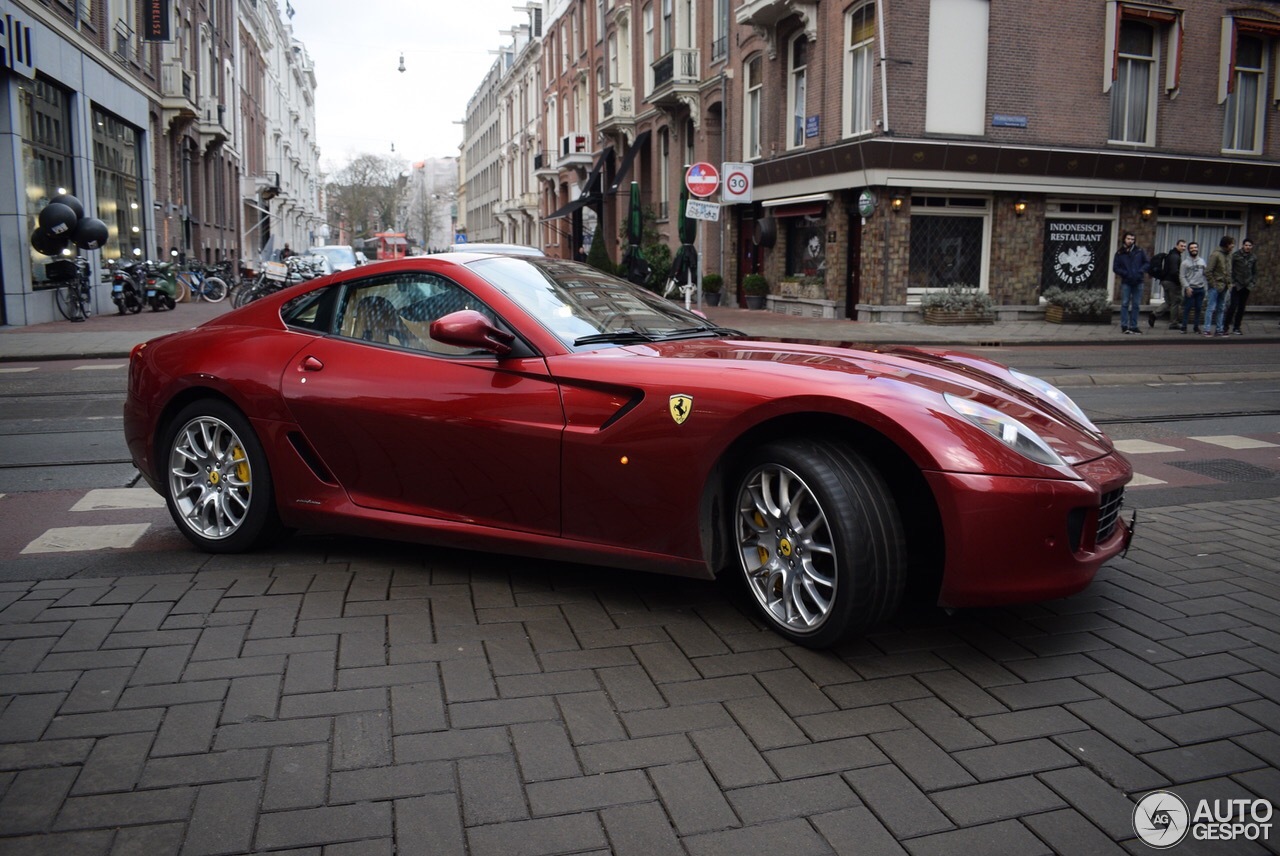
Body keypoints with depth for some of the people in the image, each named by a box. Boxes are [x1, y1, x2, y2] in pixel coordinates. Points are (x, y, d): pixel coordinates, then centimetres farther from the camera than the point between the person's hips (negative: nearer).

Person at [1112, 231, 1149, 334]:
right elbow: (1115, 268, 2)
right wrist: (1125, 274, -11)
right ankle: (1124, 326, -1)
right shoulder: (1120, 253, 2)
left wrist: (1141, 271, -9)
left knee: (1136, 305, 5)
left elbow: (1148, 263, 6)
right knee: (1125, 304, -3)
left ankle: (1133, 326, 10)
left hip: (1138, 282, 2)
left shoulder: (1140, 251, 5)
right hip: (1126, 282, -2)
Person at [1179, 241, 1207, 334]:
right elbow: (1182, 276, -6)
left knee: (1199, 309, 6)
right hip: (1190, 289, -4)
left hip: (1200, 289, 4)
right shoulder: (1185, 262, -1)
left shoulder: (1202, 261, 12)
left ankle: (1197, 326, 13)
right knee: (1187, 308, -2)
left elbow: (1205, 274, 13)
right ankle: (1184, 327, 3)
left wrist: (1208, 284, 2)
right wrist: (1187, 287, -13)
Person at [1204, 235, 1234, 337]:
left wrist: (1229, 283, 6)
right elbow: (1208, 271, -14)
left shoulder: (1229, 255, 10)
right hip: (1215, 286, -7)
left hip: (1224, 287, 7)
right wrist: (1213, 284, -15)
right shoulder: (1215, 254, -12)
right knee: (1211, 308, -5)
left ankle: (1219, 329, 16)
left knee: (1221, 309, 11)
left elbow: (1229, 271, 17)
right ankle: (1207, 329, -2)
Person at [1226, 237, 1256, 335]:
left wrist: (1253, 282, 5)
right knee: (1233, 305, -10)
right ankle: (1226, 325, 1)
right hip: (1236, 285, -4)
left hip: (1247, 286, 4)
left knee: (1242, 307, 7)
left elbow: (1255, 272, 16)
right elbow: (1230, 269, -5)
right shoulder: (1235, 255, -5)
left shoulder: (1253, 257, 8)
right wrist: (1232, 282, -11)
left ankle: (1236, 327, 13)